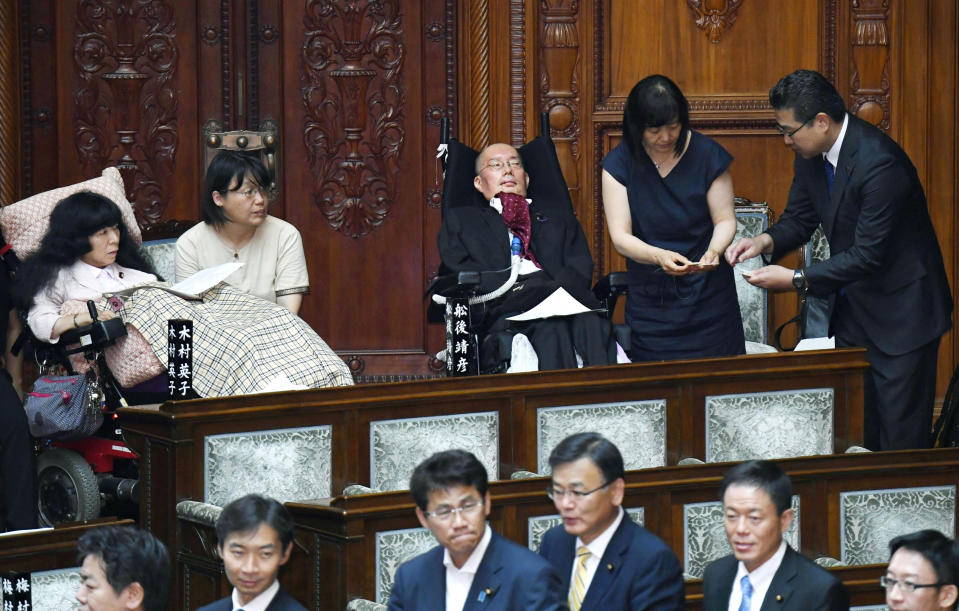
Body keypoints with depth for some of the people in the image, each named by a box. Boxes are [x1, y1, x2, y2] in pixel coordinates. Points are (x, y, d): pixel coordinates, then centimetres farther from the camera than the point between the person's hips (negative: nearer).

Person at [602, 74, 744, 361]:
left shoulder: (707, 155, -3)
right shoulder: (620, 163, -3)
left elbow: (725, 220, 2)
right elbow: (620, 236, -8)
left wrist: (714, 250, -21)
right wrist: (659, 256, -27)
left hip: (707, 294, 0)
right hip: (650, 300, 0)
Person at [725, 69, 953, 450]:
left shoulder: (880, 164, -28)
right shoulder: (810, 155, -1)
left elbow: (868, 255, -27)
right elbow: (800, 219, 12)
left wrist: (796, 279, -25)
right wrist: (766, 241, -10)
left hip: (901, 312, -8)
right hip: (854, 309, 8)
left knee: (900, 438, -4)